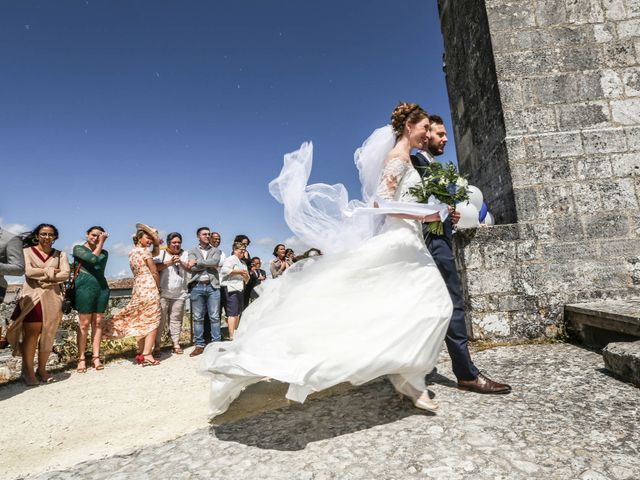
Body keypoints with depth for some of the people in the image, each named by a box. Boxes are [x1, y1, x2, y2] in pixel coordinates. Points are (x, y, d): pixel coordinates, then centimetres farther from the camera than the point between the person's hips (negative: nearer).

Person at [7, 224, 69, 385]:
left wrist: (43, 276, -9)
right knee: (31, 333, -8)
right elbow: (28, 271, -9)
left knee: (48, 335, 2)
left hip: (53, 298, 2)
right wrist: (51, 271, -4)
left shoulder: (60, 255, 13)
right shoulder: (27, 251, 7)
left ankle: (42, 370, 11)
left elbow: (65, 274, 0)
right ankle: (28, 371, 1)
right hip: (32, 298, -2)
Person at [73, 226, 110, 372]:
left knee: (98, 323, 3)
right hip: (85, 286, -4)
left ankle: (96, 357, 6)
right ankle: (81, 359, 2)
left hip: (102, 287, 4)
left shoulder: (104, 252, 19)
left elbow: (100, 268, 2)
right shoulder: (78, 248, 6)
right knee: (84, 324, -4)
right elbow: (93, 258, -12)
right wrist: (101, 243, -1)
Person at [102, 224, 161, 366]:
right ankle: (147, 354, -7)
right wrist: (158, 285, 9)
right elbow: (154, 272, -6)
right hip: (149, 288, -8)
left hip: (137, 288, 8)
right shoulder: (145, 251, -9)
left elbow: (156, 252, 21)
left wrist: (156, 242, 9)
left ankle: (141, 352, 18)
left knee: (140, 321, 13)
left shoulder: (132, 252, 14)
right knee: (151, 321, -4)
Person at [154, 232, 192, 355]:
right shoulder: (161, 253, 7)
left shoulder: (185, 254, 14)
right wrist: (169, 263, -12)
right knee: (160, 318, -2)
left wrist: (180, 261, -9)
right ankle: (157, 344, 5)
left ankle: (176, 343, 9)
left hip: (179, 294, 2)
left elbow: (189, 268, 5)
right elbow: (155, 267, -6)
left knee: (176, 318, 3)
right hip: (163, 293, -2)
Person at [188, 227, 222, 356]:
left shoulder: (216, 250, 12)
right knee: (198, 318, 4)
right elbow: (193, 267, -6)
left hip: (213, 286, 0)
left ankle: (216, 344, 7)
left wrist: (198, 262, -7)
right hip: (197, 286, 0)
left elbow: (215, 262, -10)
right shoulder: (193, 251, 11)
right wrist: (209, 264, -7)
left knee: (214, 317, 1)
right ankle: (199, 345, 13)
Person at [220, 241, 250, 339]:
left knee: (238, 313, 10)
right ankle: (232, 336, -13)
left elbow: (246, 280, 26)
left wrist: (246, 275, 3)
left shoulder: (243, 263, 24)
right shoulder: (231, 259, -2)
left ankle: (235, 334, 18)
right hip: (231, 289, -9)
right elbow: (224, 270, -20)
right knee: (232, 313, -12)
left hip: (240, 290, 9)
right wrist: (238, 272, -14)